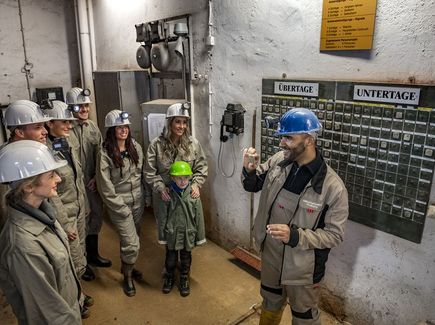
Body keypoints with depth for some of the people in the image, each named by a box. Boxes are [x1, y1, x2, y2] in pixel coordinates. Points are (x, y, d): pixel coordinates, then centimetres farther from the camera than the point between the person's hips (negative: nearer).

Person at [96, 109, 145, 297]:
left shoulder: (136, 147, -1)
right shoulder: (105, 154, -16)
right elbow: (105, 188, -14)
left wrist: (144, 197, 7)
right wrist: (123, 209, -13)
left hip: (138, 202, 5)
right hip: (119, 205, -5)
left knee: (130, 240, 19)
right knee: (132, 244, -4)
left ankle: (126, 266, 45)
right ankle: (127, 277, 22)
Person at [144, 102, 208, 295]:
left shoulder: (193, 143, -5)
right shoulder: (156, 144, -8)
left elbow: (201, 167, 3)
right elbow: (150, 172, -4)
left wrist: (196, 184, -12)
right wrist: (160, 188, -15)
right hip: (165, 197, 0)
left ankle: (184, 271, 30)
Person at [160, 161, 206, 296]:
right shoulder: (168, 194, -13)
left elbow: (199, 217, -5)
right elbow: (163, 217, -6)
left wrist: (200, 237, -1)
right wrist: (162, 236, -2)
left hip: (188, 234, 0)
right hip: (172, 234, 0)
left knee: (186, 259, 18)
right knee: (170, 258, 18)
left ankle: (184, 280, 42)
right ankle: (169, 278, 44)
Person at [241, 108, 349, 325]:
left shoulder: (333, 186, -26)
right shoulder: (278, 161, -12)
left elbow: (334, 235, -18)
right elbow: (253, 186, 3)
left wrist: (295, 236, -32)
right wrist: (249, 170, -20)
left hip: (302, 267, -4)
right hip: (270, 254, 5)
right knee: (270, 303, 31)